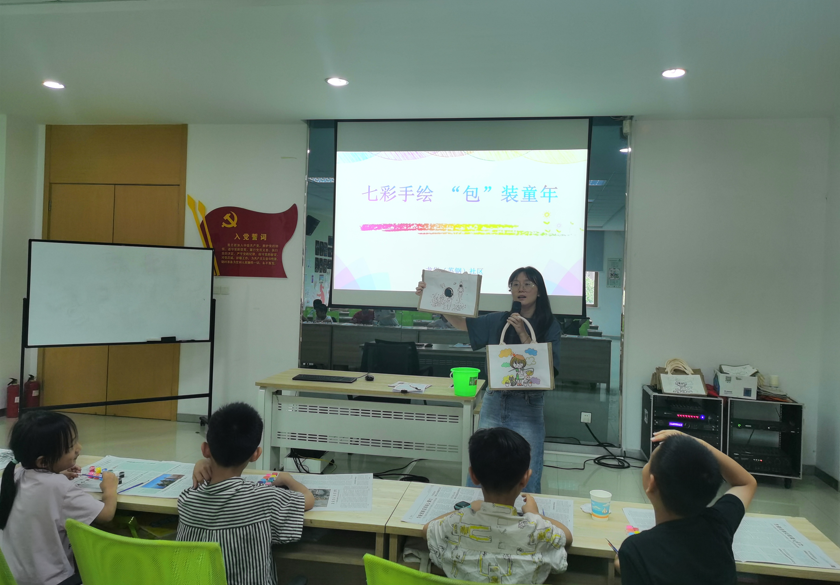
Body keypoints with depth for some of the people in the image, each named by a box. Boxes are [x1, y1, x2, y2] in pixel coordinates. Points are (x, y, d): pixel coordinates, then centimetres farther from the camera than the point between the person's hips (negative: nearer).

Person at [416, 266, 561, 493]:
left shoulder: (550, 326, -2)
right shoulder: (499, 321, 5)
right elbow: (461, 323, 8)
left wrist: (523, 334, -20)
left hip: (528, 408, -2)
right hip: (494, 403, 3)